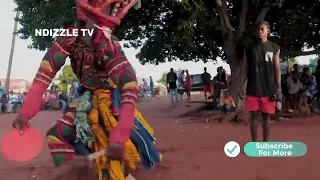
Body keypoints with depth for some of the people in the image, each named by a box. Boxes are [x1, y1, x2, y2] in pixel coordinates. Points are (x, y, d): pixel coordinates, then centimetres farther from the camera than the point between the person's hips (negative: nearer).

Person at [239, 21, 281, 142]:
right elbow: (246, 69, 7)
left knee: (266, 116, 6)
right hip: (253, 88, 1)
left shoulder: (275, 48, 5)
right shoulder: (250, 48, 6)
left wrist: (279, 88, -4)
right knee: (254, 115, 4)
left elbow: (277, 69, 3)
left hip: (269, 88, 0)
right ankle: (254, 144, 14)